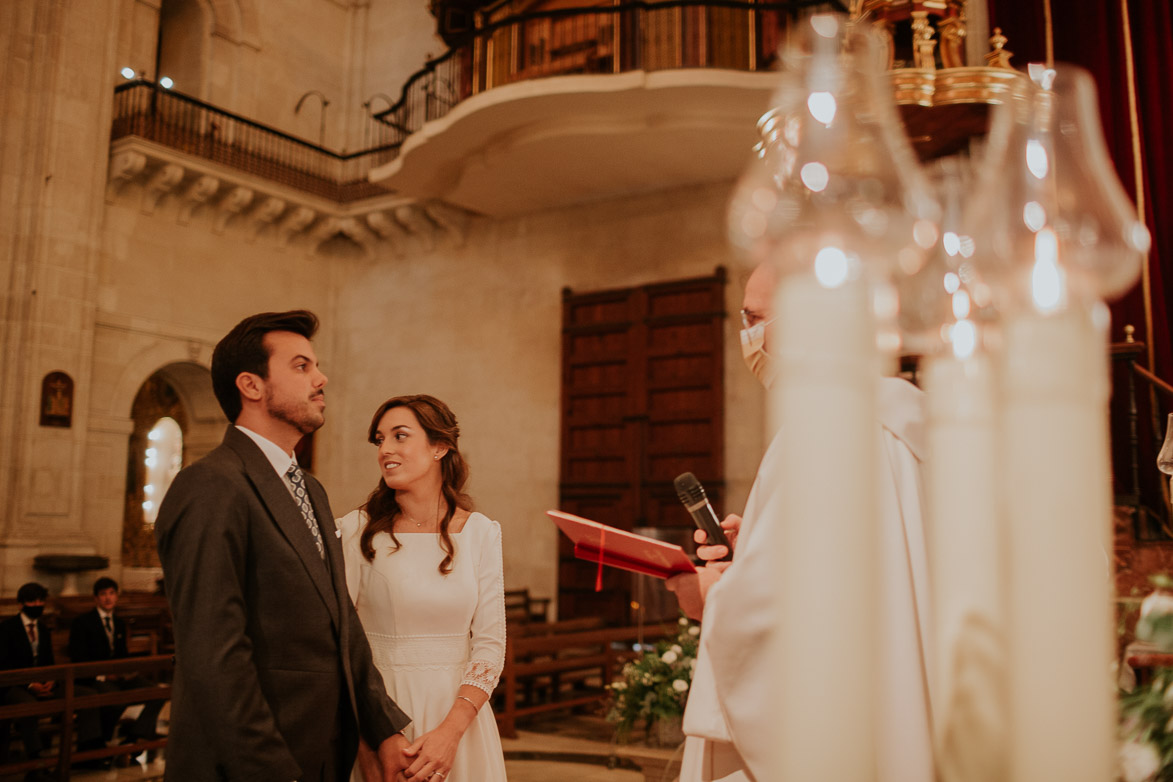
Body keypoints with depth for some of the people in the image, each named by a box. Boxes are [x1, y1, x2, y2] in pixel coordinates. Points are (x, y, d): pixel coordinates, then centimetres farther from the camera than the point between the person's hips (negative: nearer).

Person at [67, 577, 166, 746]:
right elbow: (78, 658, -7)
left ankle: (136, 736, -15)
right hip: (93, 676, -6)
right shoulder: (81, 622, -1)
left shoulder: (120, 623, 19)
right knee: (117, 701, -36)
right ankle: (100, 743, -9)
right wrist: (102, 674, -19)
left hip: (119, 673, 6)